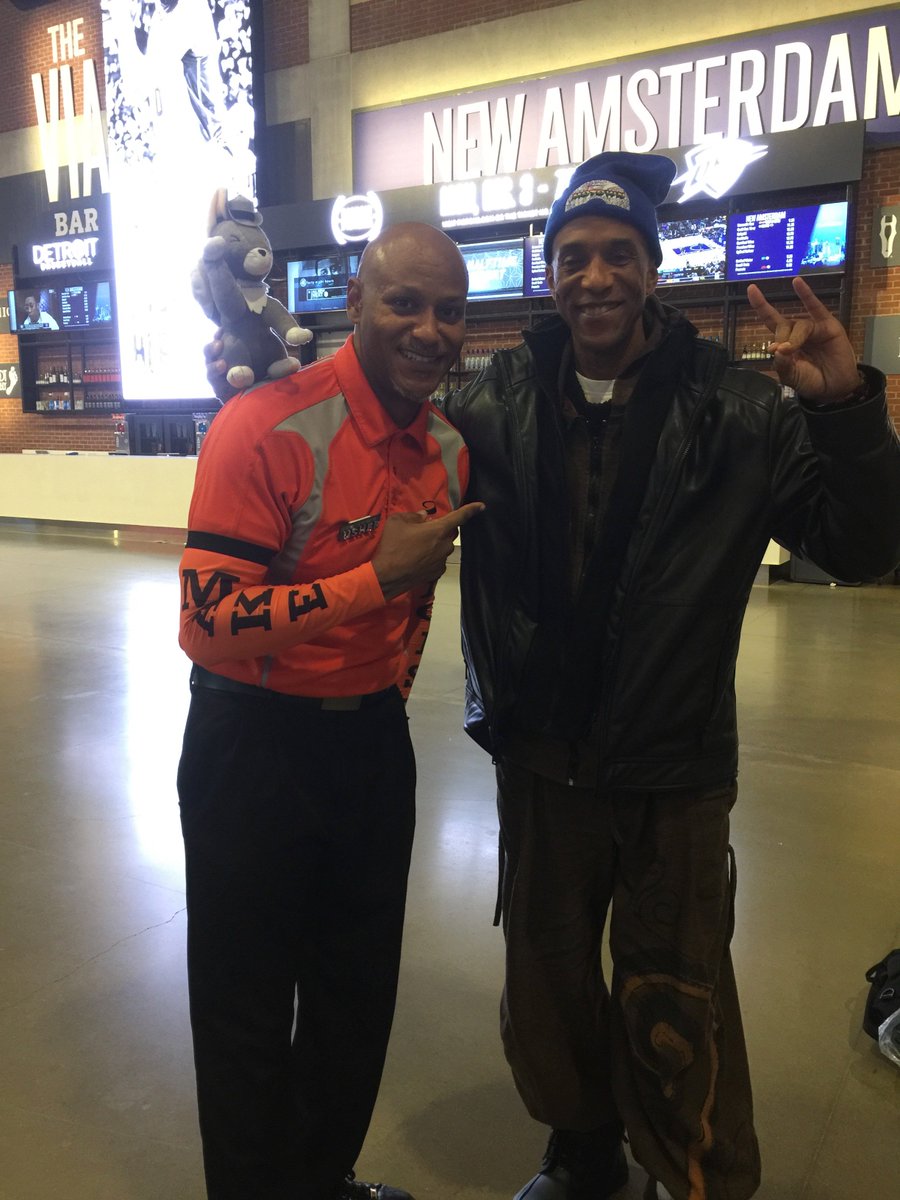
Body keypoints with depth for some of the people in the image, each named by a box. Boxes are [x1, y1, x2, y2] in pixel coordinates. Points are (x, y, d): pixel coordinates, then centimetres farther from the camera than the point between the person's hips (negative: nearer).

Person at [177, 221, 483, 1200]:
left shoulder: (449, 449, 2)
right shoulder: (268, 427, -20)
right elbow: (214, 616, -23)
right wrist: (376, 576, -25)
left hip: (373, 739, 7)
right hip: (254, 744, -6)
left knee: (359, 991, 21)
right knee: (248, 1007, 12)